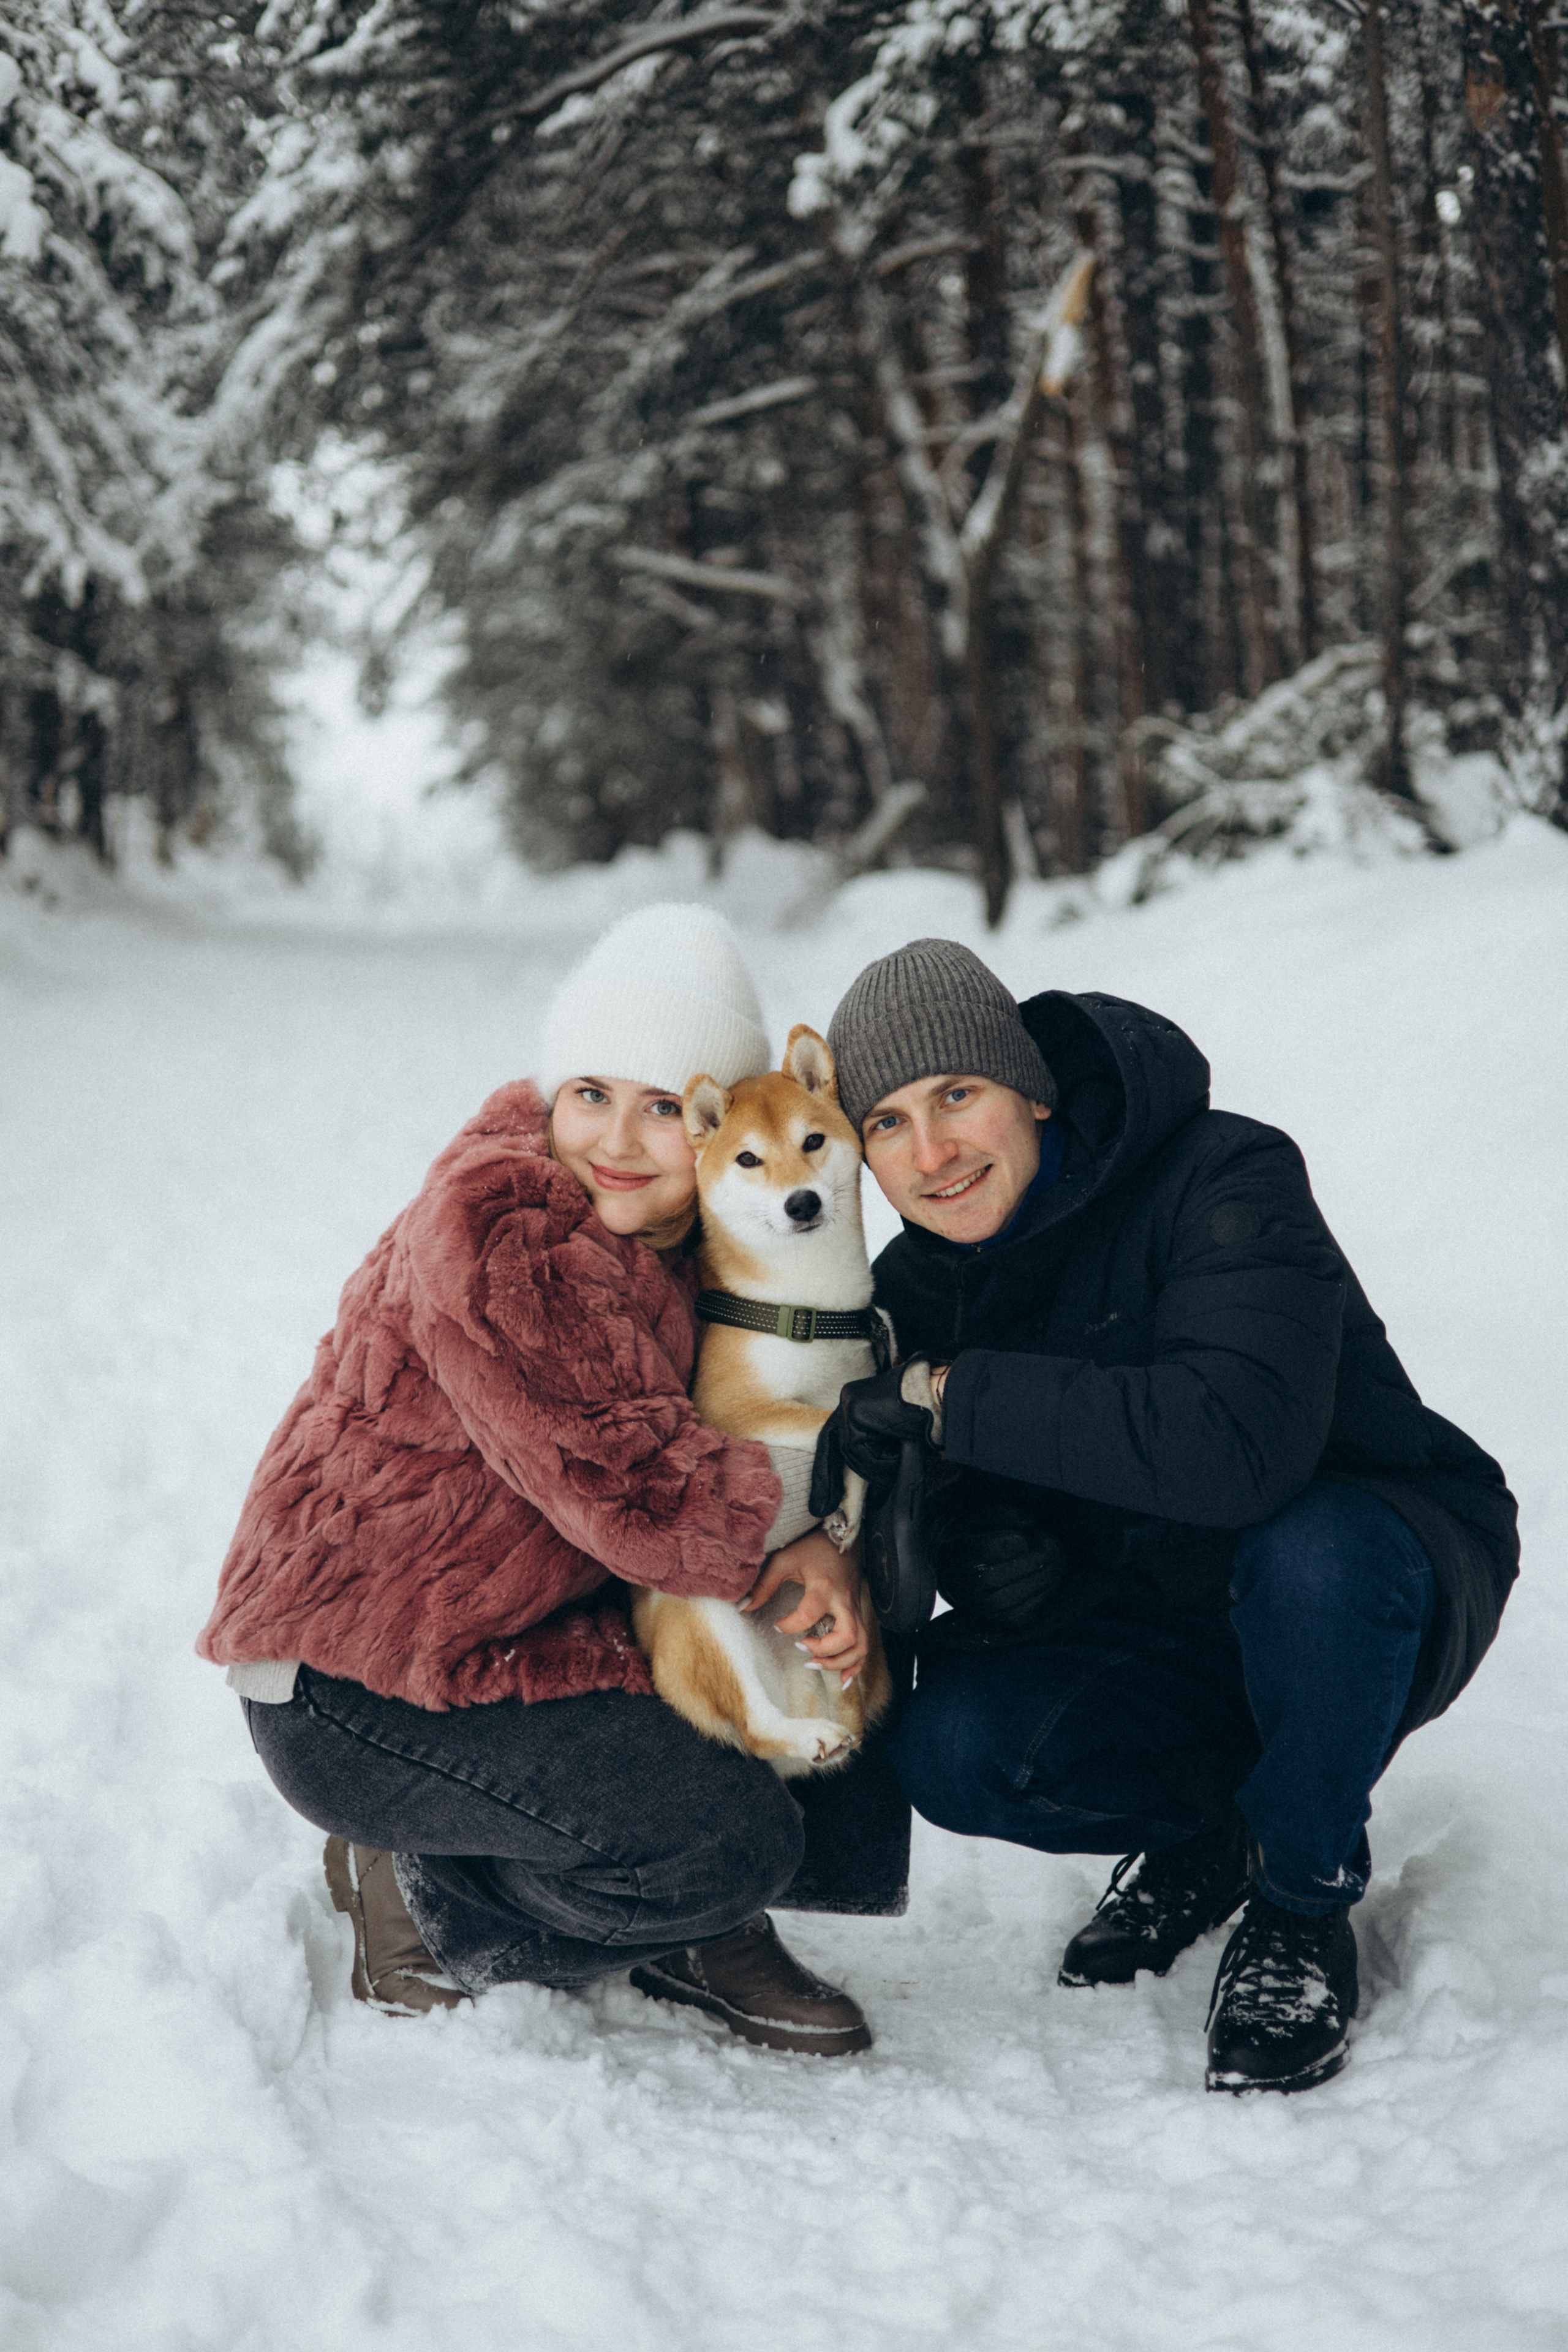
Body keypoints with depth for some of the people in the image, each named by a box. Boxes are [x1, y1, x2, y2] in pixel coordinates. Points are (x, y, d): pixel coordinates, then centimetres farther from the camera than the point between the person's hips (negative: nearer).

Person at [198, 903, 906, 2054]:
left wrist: (815, 1546, -14)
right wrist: (794, 1517, -14)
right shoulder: (497, 1229, -24)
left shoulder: (684, 1232, 6)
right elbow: (623, 1482, -27)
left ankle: (698, 1931, 16)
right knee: (730, 1841, -23)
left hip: (540, 1629, 9)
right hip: (359, 1687, -9)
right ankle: (423, 1896, 0)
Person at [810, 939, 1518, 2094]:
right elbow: (966, 1497, 3)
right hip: (1149, 1629, 5)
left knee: (1309, 1558, -40)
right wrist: (975, 1544, -24)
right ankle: (1192, 1837, 11)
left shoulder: (1226, 1178, -25)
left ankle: (1302, 1911, -10)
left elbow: (1241, 1440, -41)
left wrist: (944, 1395, -36)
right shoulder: (921, 1284, -5)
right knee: (952, 1752, -23)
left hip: (1388, 1575, -4)